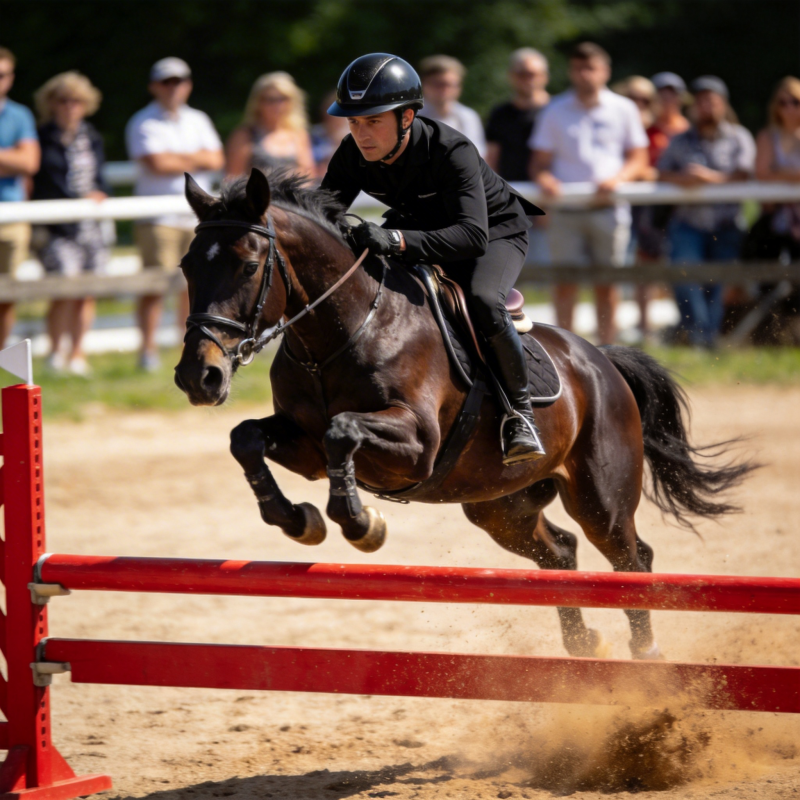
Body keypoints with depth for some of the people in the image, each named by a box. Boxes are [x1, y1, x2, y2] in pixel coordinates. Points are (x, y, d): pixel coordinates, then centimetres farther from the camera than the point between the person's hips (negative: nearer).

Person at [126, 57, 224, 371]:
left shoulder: (198, 120, 16)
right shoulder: (144, 123, 0)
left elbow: (216, 159, 5)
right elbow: (156, 163, -13)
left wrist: (177, 158, -5)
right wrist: (195, 160, 0)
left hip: (197, 214, 5)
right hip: (159, 216, -5)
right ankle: (148, 349, -7)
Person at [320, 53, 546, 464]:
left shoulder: (452, 151, -38)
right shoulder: (353, 155, -20)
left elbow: (473, 235, -48)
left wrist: (395, 240, -61)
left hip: (497, 229, -6)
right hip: (419, 225, 6)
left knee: (481, 301, -35)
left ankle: (520, 410, -15)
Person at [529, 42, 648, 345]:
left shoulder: (623, 109, 9)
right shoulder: (556, 111, 9)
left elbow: (638, 158, 9)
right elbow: (539, 161, 9)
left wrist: (617, 178, -10)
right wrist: (544, 179, -14)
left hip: (608, 208, 0)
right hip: (567, 209, 0)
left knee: (606, 282, 2)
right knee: (565, 281, -7)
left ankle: (606, 347, 10)